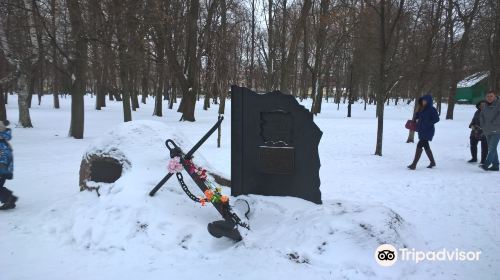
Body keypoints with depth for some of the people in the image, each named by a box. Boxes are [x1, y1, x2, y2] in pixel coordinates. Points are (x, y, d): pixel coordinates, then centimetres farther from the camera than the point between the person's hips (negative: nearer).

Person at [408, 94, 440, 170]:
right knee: (426, 146, 17)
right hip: (421, 130, 8)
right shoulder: (421, 109, 9)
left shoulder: (432, 109, -12)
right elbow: (417, 116, 23)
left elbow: (437, 119, -14)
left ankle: (414, 164, -12)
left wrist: (428, 123, -21)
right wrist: (416, 120, 4)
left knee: (419, 145, -13)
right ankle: (432, 162, 33)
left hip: (428, 131, -8)